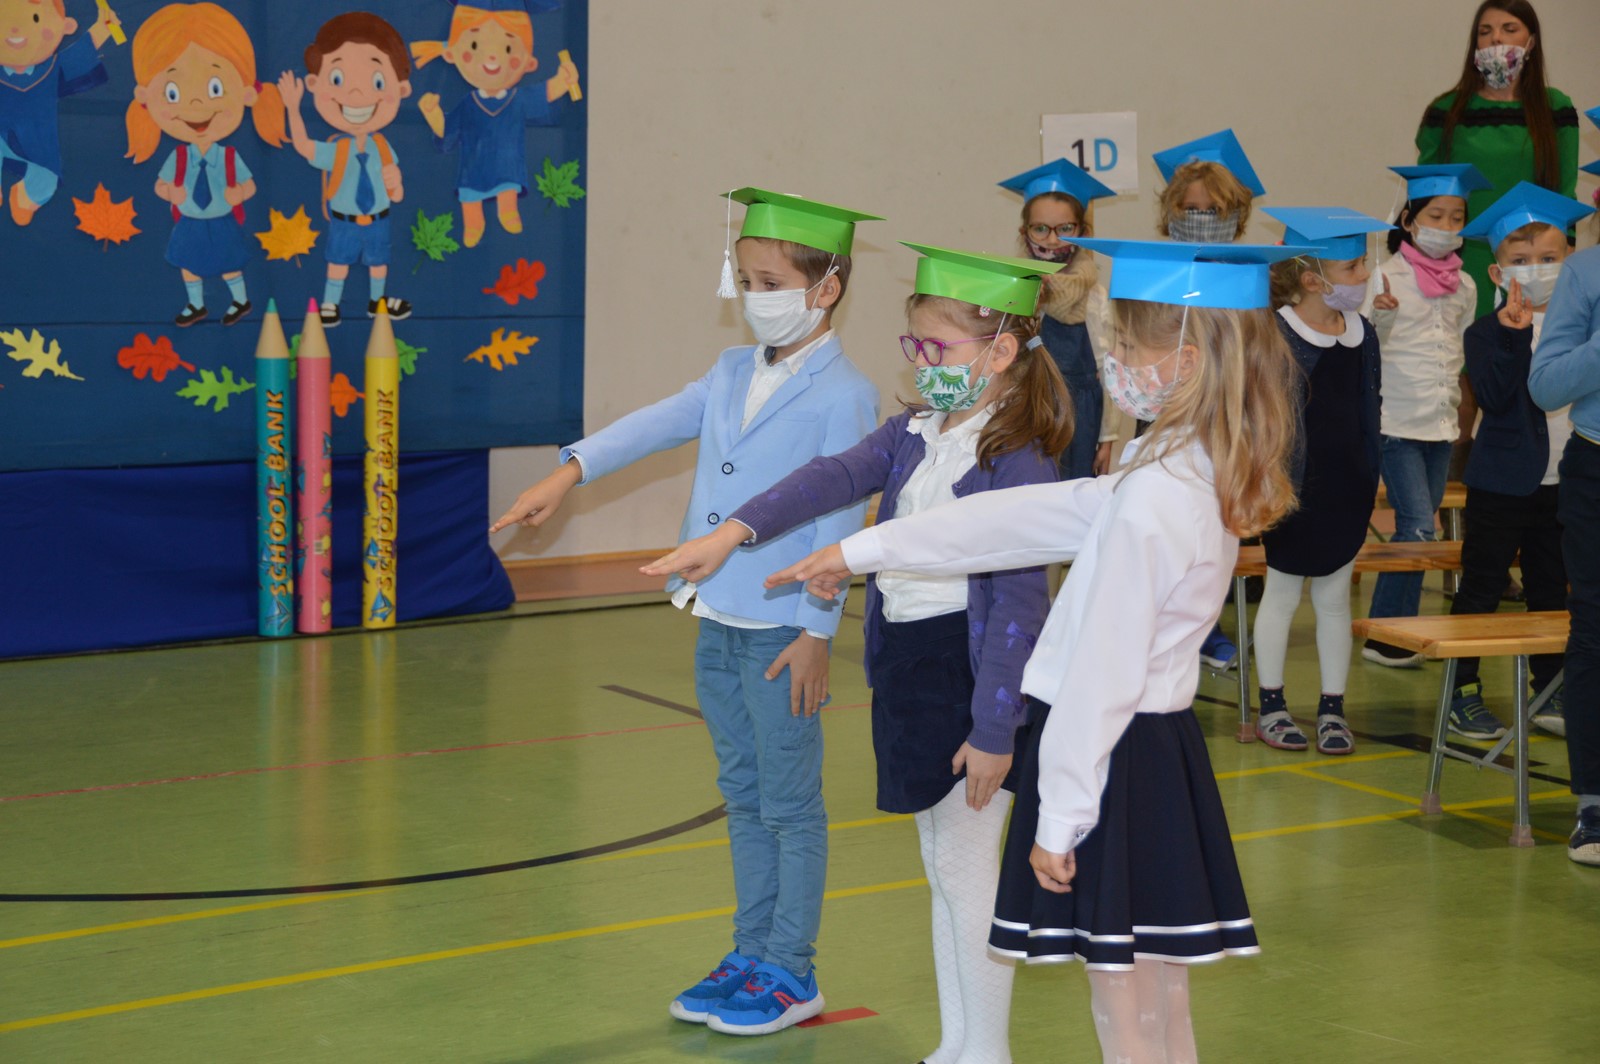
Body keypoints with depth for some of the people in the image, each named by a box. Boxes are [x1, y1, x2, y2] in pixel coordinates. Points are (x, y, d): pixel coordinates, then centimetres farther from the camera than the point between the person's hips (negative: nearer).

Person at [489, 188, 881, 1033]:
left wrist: (818, 631, -15)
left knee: (790, 805, 3)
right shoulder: (732, 374, 12)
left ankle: (791, 974, 13)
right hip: (718, 623, 7)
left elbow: (839, 520, -14)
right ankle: (750, 956, 26)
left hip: (780, 632, -7)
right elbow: (657, 425, 9)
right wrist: (569, 471, -3)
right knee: (744, 798, 15)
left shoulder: (842, 395, -12)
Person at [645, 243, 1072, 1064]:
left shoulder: (1016, 464, -16)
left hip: (970, 673, -8)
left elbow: (1018, 604, -18)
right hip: (904, 667, 8)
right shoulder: (912, 434, 8)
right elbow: (834, 479, 0)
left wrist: (993, 730, -19)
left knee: (965, 867, -1)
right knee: (942, 870, 16)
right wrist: (732, 532, -12)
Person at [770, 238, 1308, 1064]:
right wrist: (864, 551, 18)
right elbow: (1026, 519, 12)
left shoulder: (1150, 499, -21)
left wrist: (1061, 817, -13)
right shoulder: (1206, 481, 8)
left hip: (1120, 763, -9)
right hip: (1166, 754, 9)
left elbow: (1105, 674, -20)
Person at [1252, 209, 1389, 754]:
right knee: (1282, 593, 7)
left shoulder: (1362, 333, 4)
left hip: (1346, 489, 5)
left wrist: (1369, 479, 12)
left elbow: (1369, 411, 13)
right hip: (1293, 486, -5)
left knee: (1334, 597, 11)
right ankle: (1272, 705, 18)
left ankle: (1333, 707, 19)